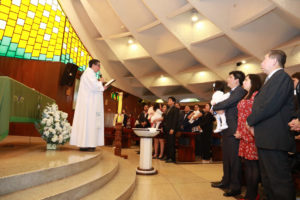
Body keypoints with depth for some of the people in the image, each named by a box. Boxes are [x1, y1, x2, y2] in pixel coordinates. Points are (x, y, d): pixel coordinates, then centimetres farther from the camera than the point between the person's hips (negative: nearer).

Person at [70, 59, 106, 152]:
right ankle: (85, 145, -6)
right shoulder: (89, 72, -8)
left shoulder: (89, 73, 24)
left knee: (88, 122, 8)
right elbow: (94, 86, -21)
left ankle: (84, 144, 11)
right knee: (87, 122, -10)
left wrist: (102, 88, 15)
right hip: (89, 103, -10)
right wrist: (100, 82, -3)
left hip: (88, 103, 10)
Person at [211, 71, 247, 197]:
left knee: (234, 159, 0)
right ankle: (226, 181, 32)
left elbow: (225, 104, -23)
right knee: (226, 157, 18)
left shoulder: (240, 91, -13)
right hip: (227, 129, 10)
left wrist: (213, 107, -6)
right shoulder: (232, 92, 18)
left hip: (234, 130, -10)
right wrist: (217, 108, -3)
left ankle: (235, 187, 14)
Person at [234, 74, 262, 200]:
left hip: (251, 134, -9)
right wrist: (239, 131, 8)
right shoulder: (246, 96, 20)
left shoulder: (256, 94, -7)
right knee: (247, 163, 12)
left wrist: (242, 132, -12)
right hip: (243, 135, 9)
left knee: (253, 164, -1)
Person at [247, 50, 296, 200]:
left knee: (279, 181, -2)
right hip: (265, 138, 10)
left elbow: (270, 105, -20)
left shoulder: (282, 77, -9)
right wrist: (253, 122, 4)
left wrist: (250, 120, -8)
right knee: (268, 180, 19)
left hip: (273, 139, -10)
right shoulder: (271, 80, 21)